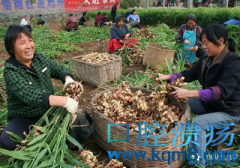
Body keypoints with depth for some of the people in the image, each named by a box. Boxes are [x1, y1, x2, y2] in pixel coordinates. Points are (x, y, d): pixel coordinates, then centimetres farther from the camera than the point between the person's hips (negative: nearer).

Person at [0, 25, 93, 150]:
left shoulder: (39, 58, -5)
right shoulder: (11, 71, -22)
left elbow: (59, 69, 7)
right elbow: (30, 95, -36)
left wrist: (68, 80, -18)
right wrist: (65, 101, -45)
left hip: (50, 110, 4)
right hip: (25, 118, -4)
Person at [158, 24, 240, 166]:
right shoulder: (207, 59, -2)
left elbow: (222, 91, -38)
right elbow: (190, 74, 3)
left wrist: (190, 93, -48)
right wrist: (168, 77, -13)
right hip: (209, 103, 8)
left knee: (198, 122, -29)